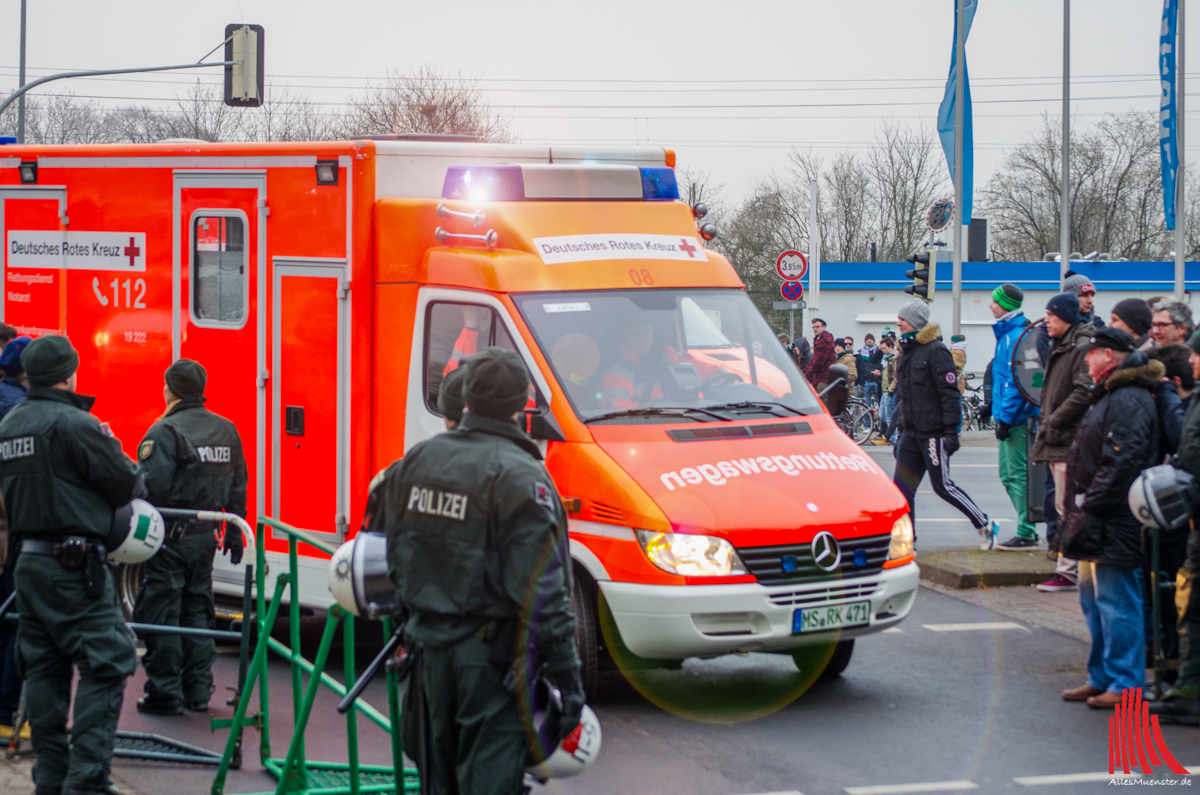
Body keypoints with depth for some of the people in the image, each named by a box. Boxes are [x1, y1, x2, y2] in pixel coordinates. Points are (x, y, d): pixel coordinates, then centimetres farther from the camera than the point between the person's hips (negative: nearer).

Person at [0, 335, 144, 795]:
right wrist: (136, 480, 13)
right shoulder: (73, 423, -15)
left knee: (44, 670, 12)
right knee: (105, 665, -6)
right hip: (75, 565, -9)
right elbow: (124, 482, -10)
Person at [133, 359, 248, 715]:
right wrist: (234, 533, 21)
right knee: (198, 611, 15)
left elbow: (151, 487, -20)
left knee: (161, 615, 0)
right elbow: (237, 488, 14)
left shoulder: (164, 432, -13)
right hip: (205, 536, 7)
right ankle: (198, 691, 16)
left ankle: (165, 693, 0)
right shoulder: (226, 431, 10)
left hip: (171, 536, -7)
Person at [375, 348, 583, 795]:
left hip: (429, 652, 6)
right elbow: (542, 594, -18)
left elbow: (378, 549, 16)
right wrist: (568, 676, -15)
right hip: (492, 658, -6)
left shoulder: (415, 462, 7)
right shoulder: (520, 478, -15)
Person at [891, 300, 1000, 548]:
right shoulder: (907, 352, 15)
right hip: (911, 432, 8)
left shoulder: (936, 351, -12)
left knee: (943, 486, -4)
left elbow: (949, 393, -15)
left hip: (933, 432, -8)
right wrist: (900, 430, 20)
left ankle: (985, 526, 10)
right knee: (902, 486, 1)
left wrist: (951, 431, -20)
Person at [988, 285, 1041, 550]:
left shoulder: (1017, 336, -16)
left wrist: (1006, 418, -20)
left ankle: (1026, 534, -3)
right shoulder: (1006, 333, 16)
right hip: (1009, 416, 10)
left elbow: (1016, 382, -21)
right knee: (1008, 474, 14)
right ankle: (1026, 529, 19)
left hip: (1018, 418, -10)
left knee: (1018, 474, -7)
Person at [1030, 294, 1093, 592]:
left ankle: (1069, 571, -7)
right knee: (1063, 506, 12)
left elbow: (1083, 393, -21)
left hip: (1070, 442, -10)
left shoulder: (1082, 349, -13)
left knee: (1067, 507, -9)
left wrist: (1053, 422, -17)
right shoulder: (1061, 348, 19)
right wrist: (1047, 425, 15)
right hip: (1057, 440, 10)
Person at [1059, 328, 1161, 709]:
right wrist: (1079, 511, 18)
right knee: (1095, 602, 16)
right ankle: (1102, 678, 24)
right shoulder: (1109, 397, 18)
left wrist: (1090, 504, -20)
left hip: (1113, 529, -11)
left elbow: (1122, 462, -24)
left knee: (1116, 604, -7)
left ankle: (1126, 685, -4)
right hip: (1098, 526, 11)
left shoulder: (1129, 402, -16)